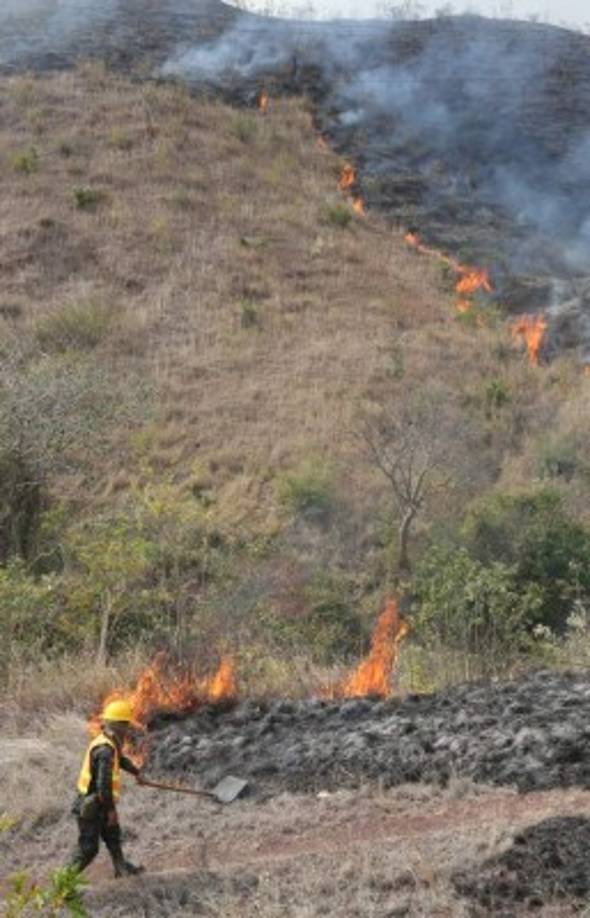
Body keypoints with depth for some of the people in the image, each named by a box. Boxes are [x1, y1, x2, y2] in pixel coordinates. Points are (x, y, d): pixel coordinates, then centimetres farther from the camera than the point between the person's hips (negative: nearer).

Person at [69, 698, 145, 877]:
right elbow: (104, 784, -31)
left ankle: (122, 868, 41)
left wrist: (136, 772, 43)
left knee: (113, 835, 24)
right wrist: (110, 809, -22)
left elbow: (121, 759, 27)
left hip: (99, 804, 10)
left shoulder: (109, 742, 4)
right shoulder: (105, 750, -28)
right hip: (91, 807, -10)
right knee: (88, 848, -2)